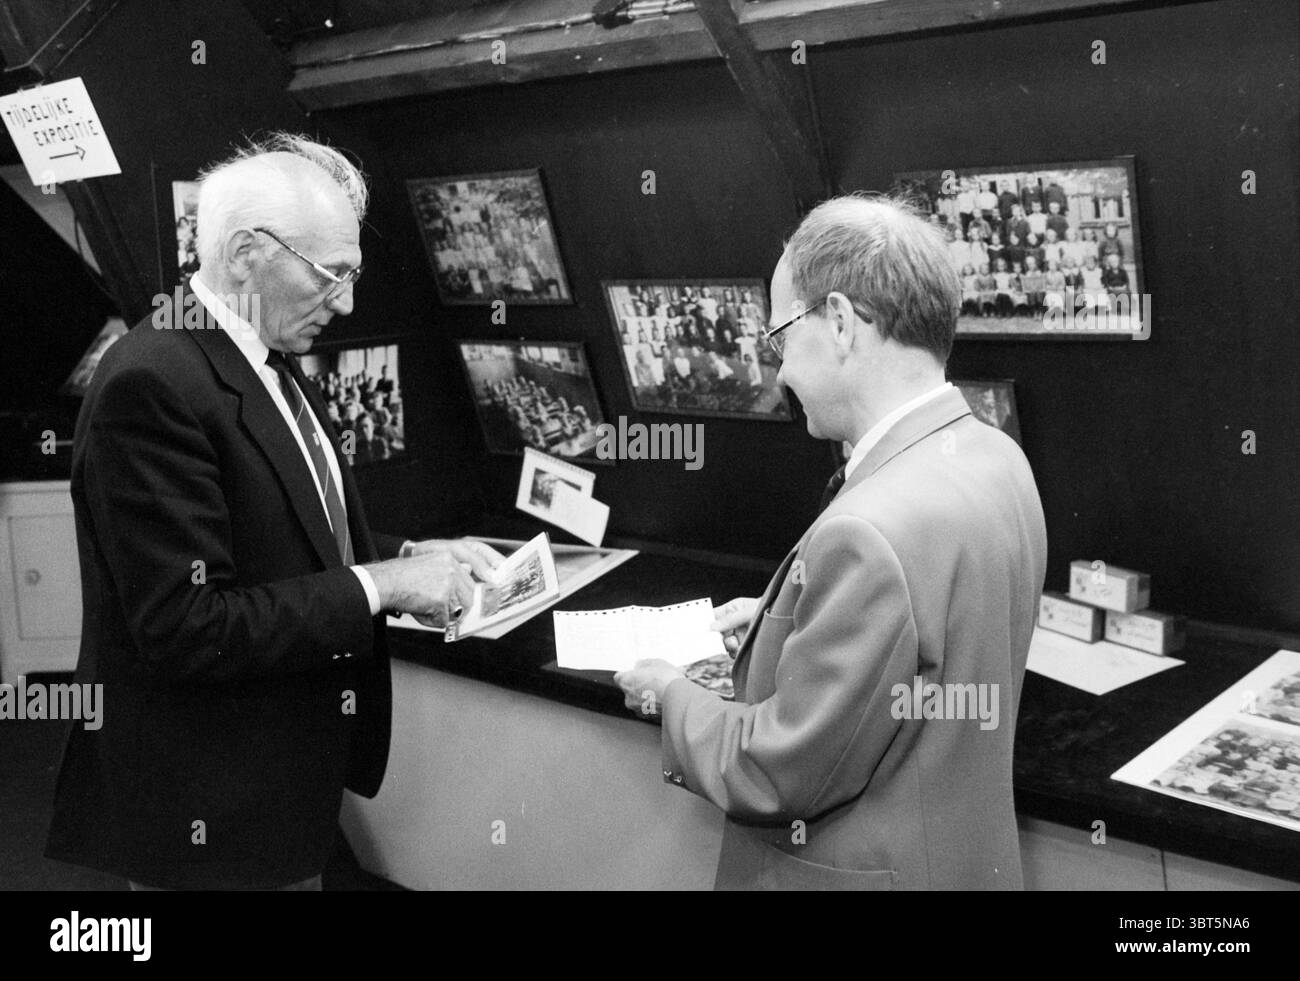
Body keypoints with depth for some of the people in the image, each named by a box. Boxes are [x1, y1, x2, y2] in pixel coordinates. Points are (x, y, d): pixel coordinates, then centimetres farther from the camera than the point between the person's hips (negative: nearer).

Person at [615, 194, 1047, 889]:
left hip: (861, 871, -8)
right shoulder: (996, 456, -3)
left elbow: (779, 775, -23)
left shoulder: (869, 537, -32)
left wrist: (670, 695, -8)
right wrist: (786, 618, 8)